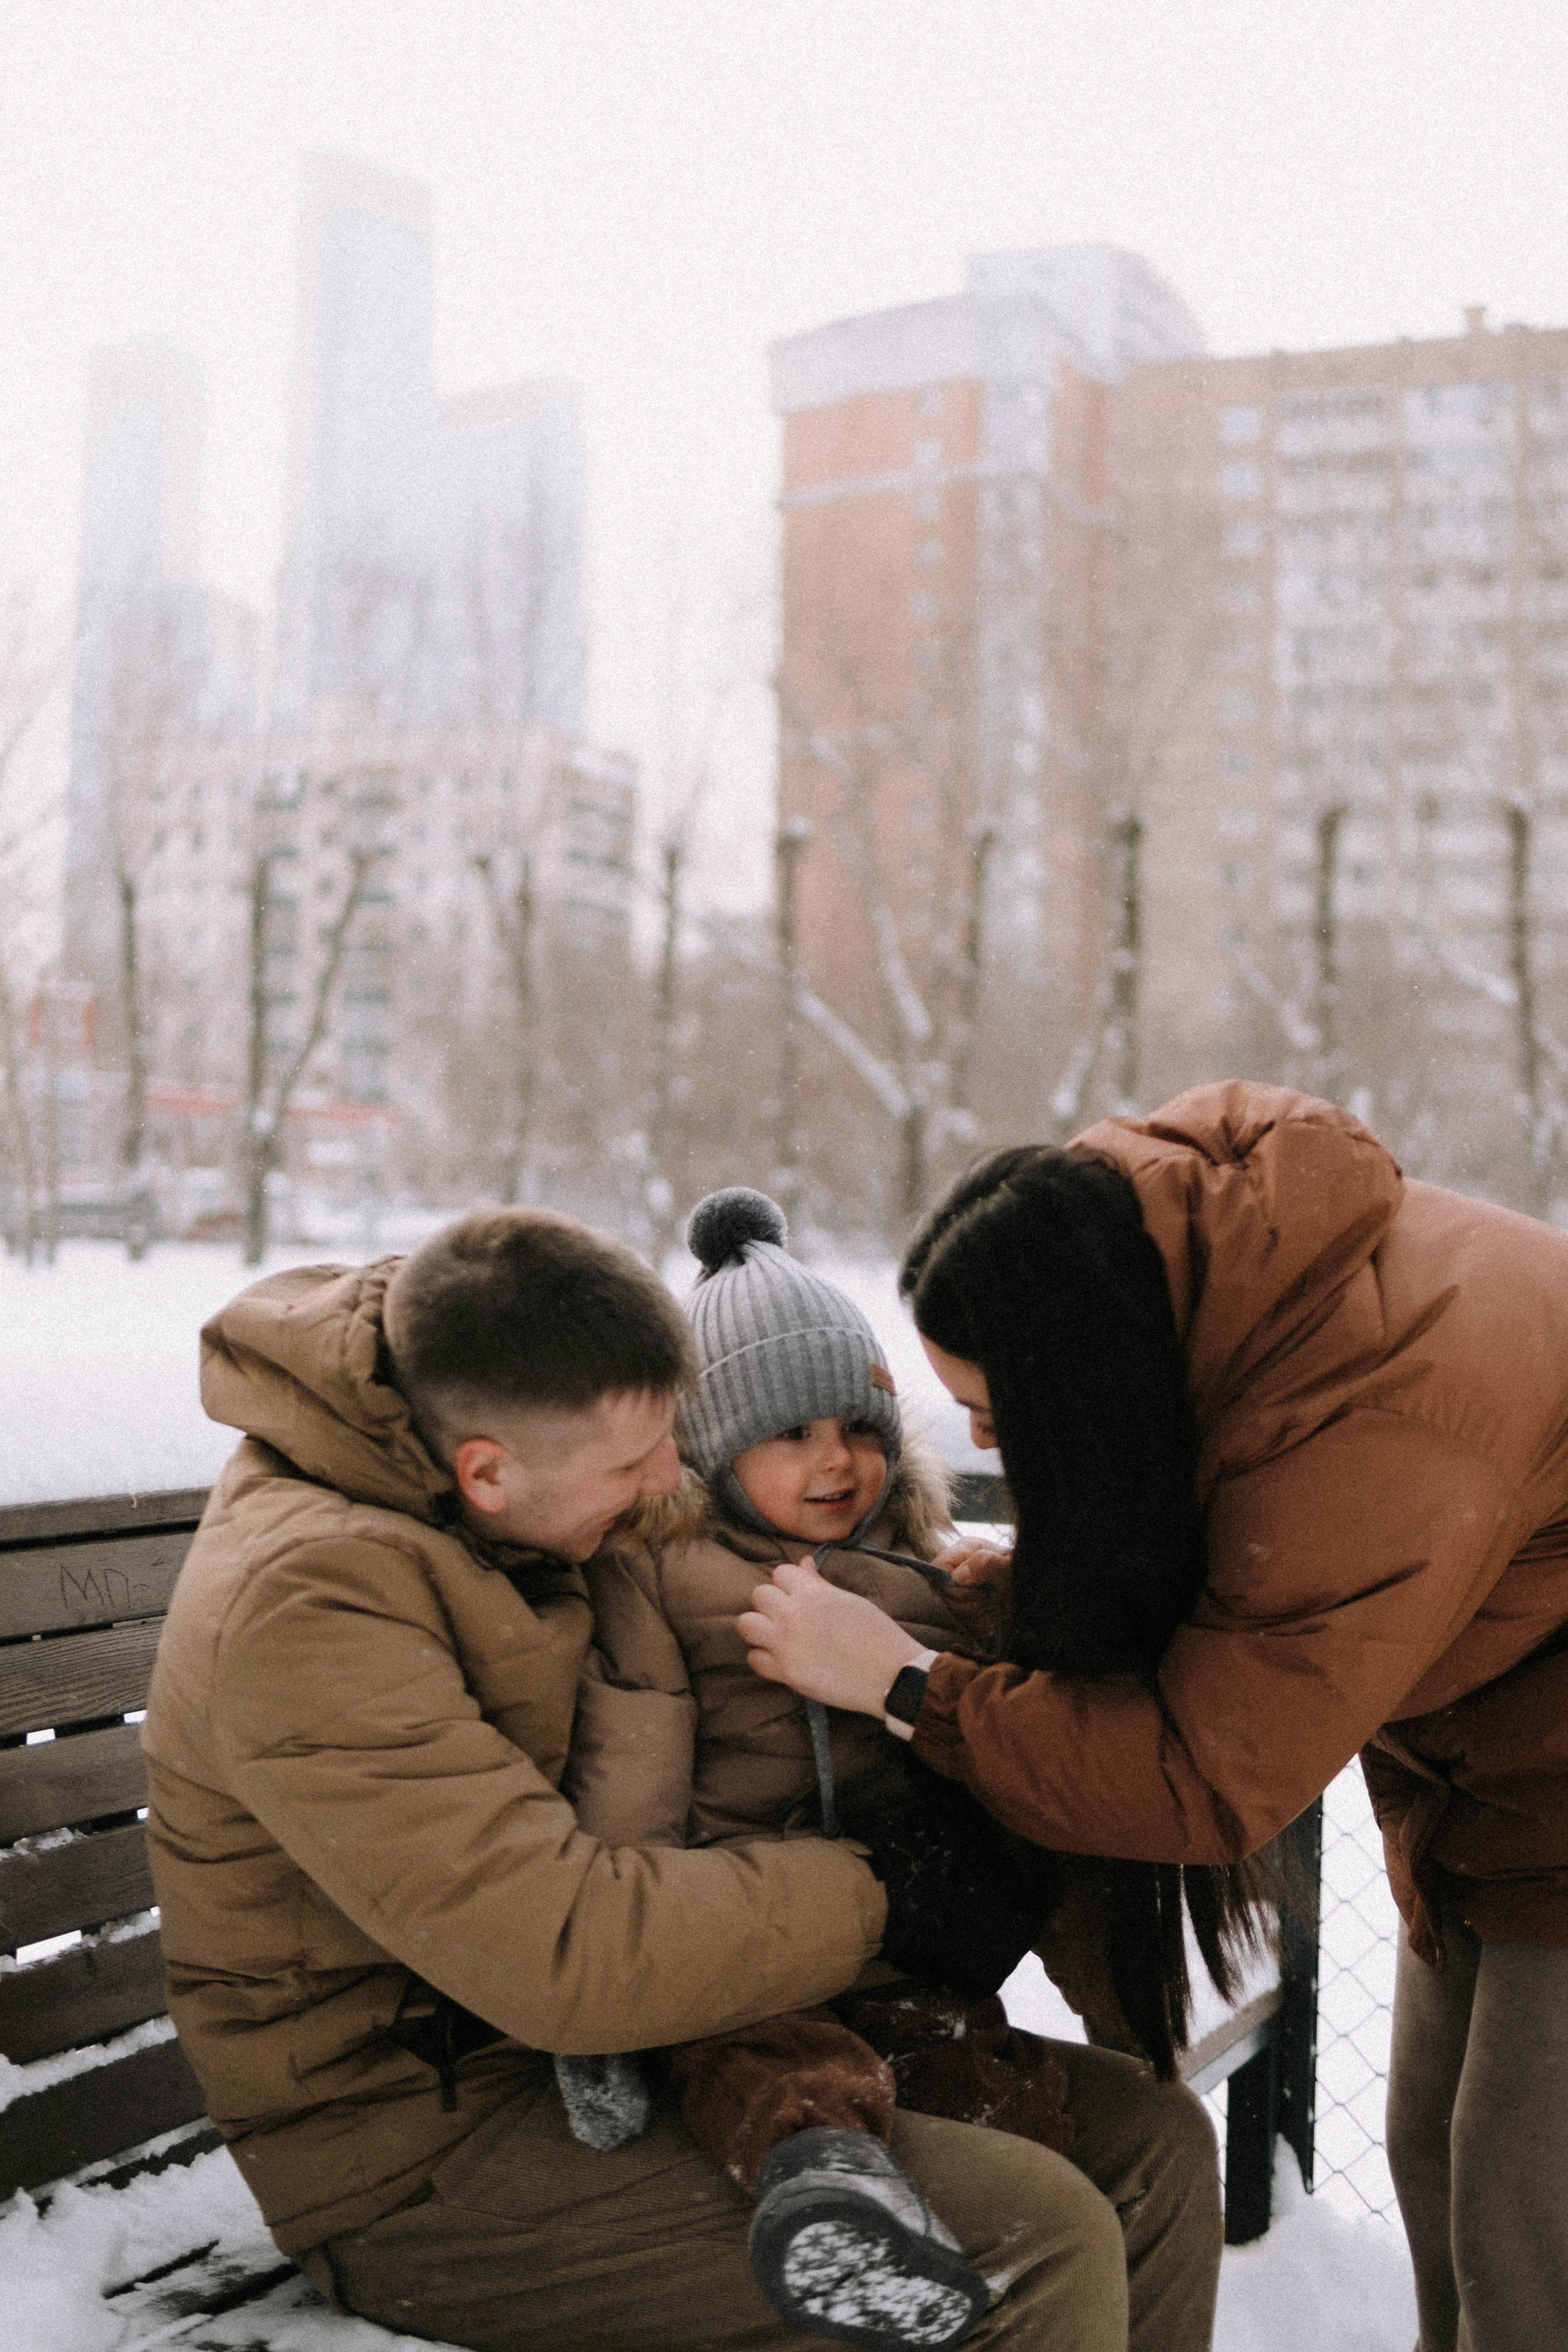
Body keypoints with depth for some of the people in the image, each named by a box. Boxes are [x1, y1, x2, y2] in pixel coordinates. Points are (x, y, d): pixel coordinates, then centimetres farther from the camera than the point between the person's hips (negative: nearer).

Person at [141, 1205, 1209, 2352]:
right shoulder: (305, 1600, -26)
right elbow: (563, 1950, -32)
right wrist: (878, 1899, -20)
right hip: (432, 2157, -9)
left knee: (1146, 2140, 2)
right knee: (1045, 2253, -24)